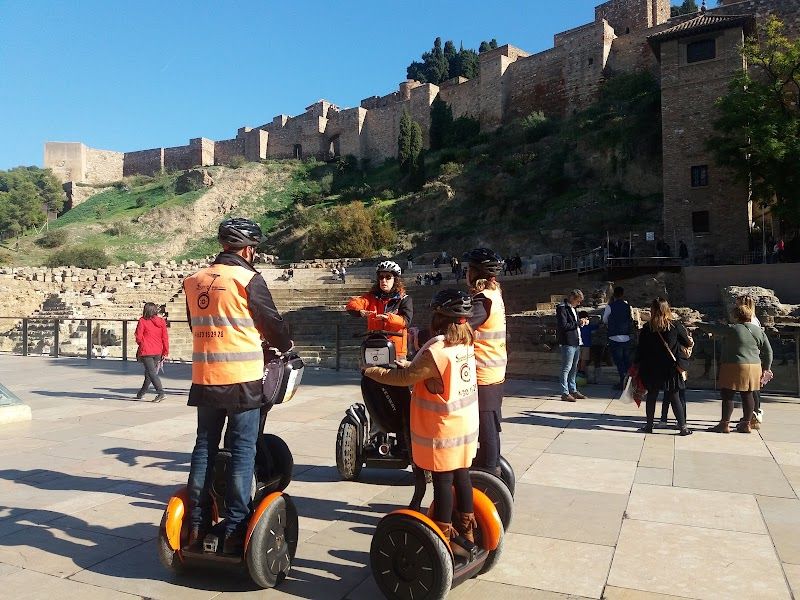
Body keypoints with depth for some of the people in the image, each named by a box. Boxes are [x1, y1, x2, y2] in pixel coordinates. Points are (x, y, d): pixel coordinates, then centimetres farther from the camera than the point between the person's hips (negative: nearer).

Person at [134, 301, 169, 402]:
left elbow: (138, 337, -6)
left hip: (146, 351, -5)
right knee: (149, 372, 18)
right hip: (158, 352, 5)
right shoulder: (161, 321, 3)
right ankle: (141, 393, 32)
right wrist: (165, 352, 7)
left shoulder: (142, 321, -8)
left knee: (152, 372, -6)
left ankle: (161, 393, -18)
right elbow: (165, 338, 2)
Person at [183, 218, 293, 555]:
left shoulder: (194, 281, 10)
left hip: (204, 378, 6)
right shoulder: (247, 279, -8)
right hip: (242, 378, -5)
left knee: (204, 448, 13)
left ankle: (197, 527, 18)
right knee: (242, 451, 1)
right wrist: (285, 346, 19)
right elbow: (272, 321, -2)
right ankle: (234, 531, 4)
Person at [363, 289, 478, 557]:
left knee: (442, 482, 4)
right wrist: (408, 364, 17)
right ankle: (466, 533, 29)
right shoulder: (465, 343, 3)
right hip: (466, 425, 8)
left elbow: (404, 377, -16)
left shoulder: (435, 350, -22)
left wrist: (371, 371, -3)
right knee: (461, 477, 16)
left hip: (442, 431, -7)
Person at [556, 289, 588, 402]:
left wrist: (582, 322, 10)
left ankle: (573, 390, 24)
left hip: (576, 342, 10)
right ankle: (565, 393, -2)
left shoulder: (572, 308, 19)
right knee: (566, 368, -6)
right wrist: (578, 323, -16)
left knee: (574, 368, 15)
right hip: (568, 343, -10)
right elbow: (563, 326, -20)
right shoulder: (562, 308, -11)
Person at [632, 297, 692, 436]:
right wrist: (686, 333, 24)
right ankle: (683, 427, 9)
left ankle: (649, 425, 15)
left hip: (651, 369, 1)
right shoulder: (675, 326, -7)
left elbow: (640, 348, -1)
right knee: (674, 397, 7)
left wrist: (636, 364, 9)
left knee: (651, 396, 11)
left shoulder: (647, 328, -5)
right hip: (670, 368, 0)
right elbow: (688, 343, 3)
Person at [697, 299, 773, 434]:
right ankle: (747, 424, 19)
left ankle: (724, 424, 2)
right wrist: (766, 368, 21)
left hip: (734, 367, -7)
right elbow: (768, 351, 12)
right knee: (747, 395, 12)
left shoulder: (732, 329, -11)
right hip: (754, 367, 7)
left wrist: (698, 324, 13)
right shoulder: (758, 331, 8)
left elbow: (713, 328, -2)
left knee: (727, 395, -1)